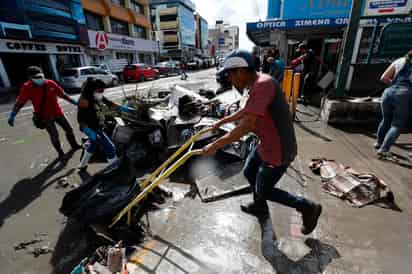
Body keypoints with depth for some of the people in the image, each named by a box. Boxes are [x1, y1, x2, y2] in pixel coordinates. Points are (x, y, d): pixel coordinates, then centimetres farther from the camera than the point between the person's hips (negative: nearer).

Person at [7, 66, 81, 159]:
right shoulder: (27, 87, -13)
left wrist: (73, 101, 7)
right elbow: (19, 102, -11)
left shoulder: (50, 83, -6)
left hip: (58, 113, 4)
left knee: (69, 129, 13)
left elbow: (62, 94, 5)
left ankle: (74, 145, 33)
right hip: (45, 117, -3)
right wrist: (12, 115, -18)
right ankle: (61, 153, 16)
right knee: (54, 135, -1)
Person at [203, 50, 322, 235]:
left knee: (264, 191, 10)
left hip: (278, 151, -9)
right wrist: (222, 122, 28)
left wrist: (216, 145, -27)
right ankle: (260, 207, 48)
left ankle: (307, 208, 28)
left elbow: (247, 126, -33)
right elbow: (245, 112, 21)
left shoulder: (263, 84, -27)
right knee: (249, 173, 23)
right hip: (267, 145, 9)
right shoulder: (256, 85, 5)